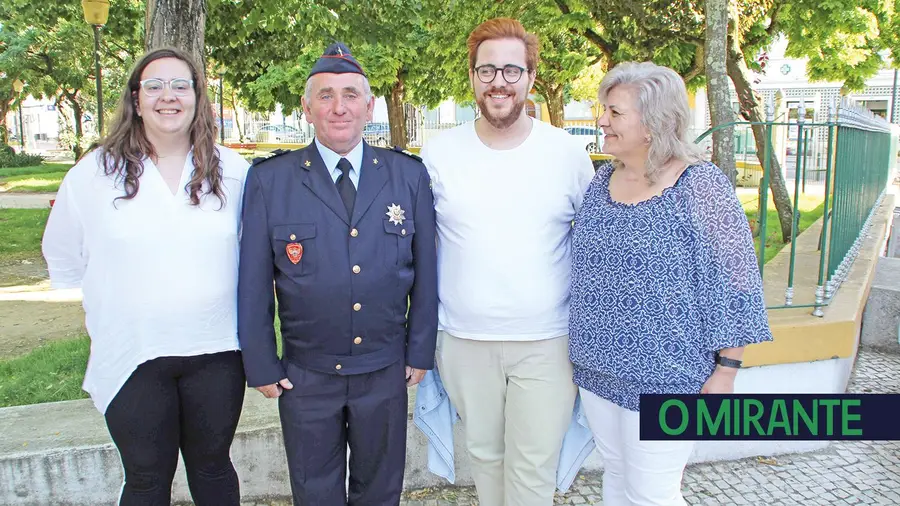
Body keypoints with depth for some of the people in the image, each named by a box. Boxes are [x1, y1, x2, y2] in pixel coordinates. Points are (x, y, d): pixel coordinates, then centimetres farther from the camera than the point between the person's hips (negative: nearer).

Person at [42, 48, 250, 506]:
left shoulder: (233, 171, -2)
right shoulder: (94, 172, -2)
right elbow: (63, 258, 9)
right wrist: (108, 306, 8)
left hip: (215, 352, 1)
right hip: (132, 357, 0)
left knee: (212, 467, 18)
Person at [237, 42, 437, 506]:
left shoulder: (409, 176, -2)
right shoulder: (268, 181, -6)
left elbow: (425, 271, 1)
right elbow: (253, 282, -3)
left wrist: (421, 353, 2)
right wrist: (261, 364, -2)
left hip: (386, 373, 1)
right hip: (305, 376, 0)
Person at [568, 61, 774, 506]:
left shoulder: (701, 186, -14)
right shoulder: (602, 179, 5)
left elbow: (732, 282, -12)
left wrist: (725, 370, -12)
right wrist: (582, 345, 18)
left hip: (664, 375, -6)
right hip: (598, 366, 6)